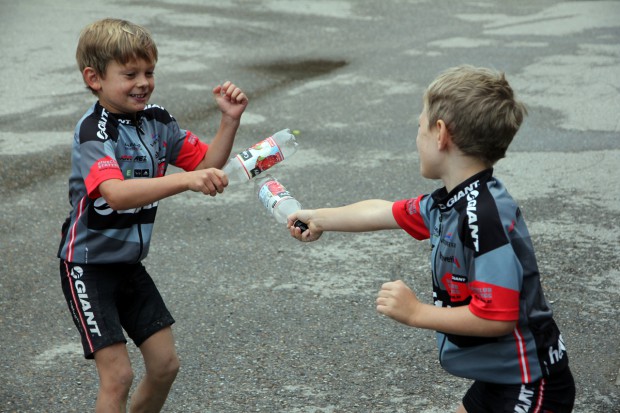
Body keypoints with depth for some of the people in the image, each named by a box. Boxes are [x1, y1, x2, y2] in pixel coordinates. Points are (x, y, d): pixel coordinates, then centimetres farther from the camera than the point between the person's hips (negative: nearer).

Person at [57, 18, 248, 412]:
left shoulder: (156, 120, 1)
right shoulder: (93, 131, -22)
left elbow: (207, 165, 3)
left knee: (165, 364, 8)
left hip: (130, 263, 7)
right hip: (90, 265, -7)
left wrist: (230, 121, -13)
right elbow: (116, 193, -40)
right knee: (118, 374, -9)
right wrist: (186, 180, -50)